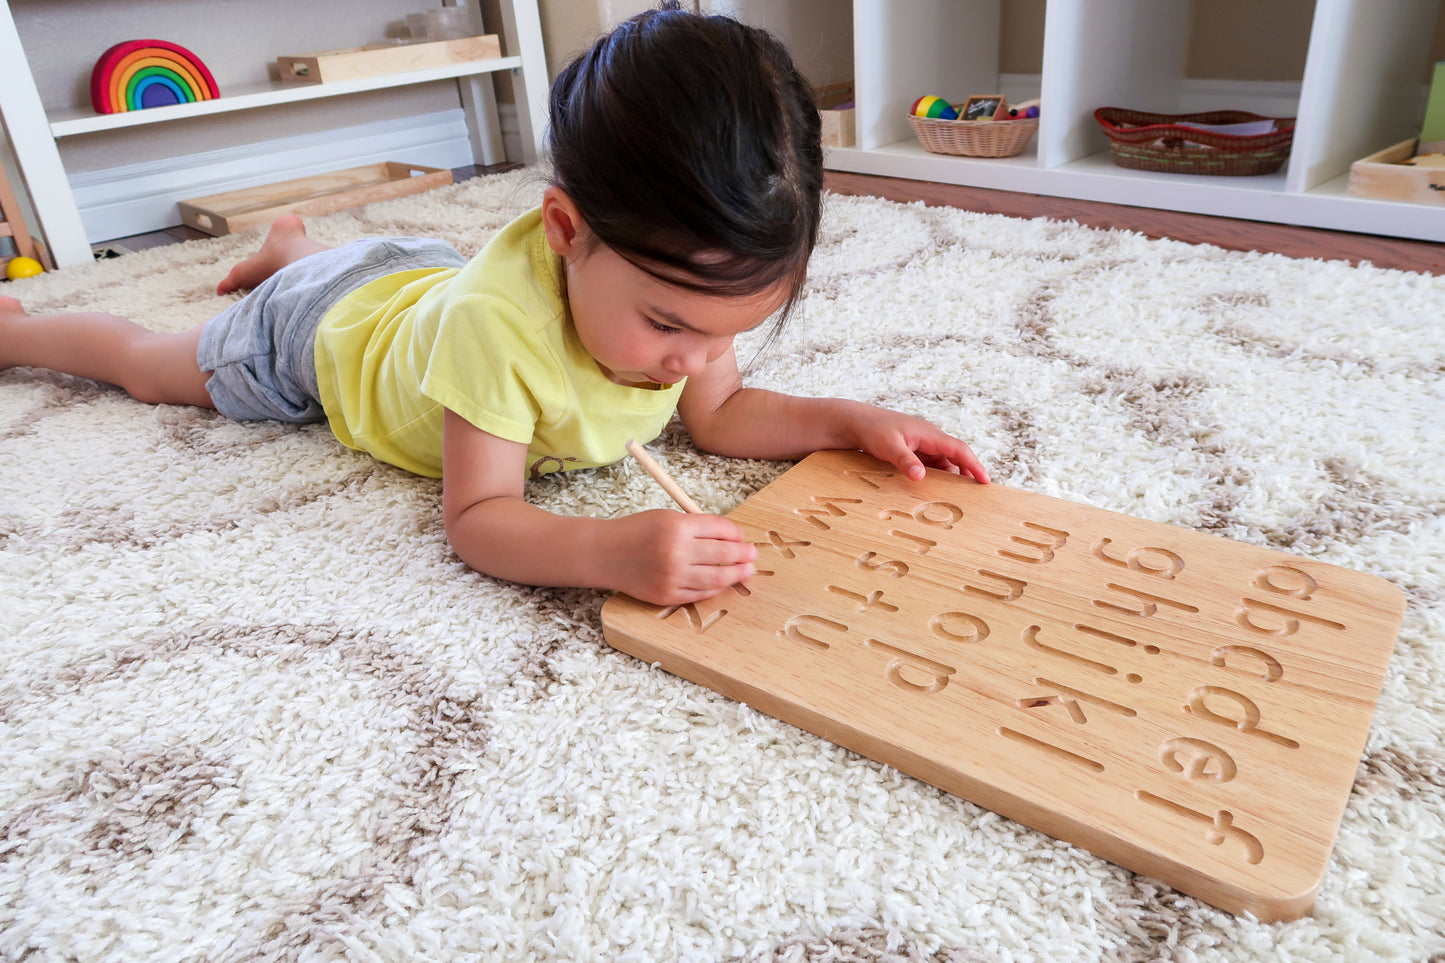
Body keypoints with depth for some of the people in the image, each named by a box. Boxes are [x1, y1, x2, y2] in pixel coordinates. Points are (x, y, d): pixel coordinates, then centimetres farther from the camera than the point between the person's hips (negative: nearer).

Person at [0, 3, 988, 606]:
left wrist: (849, 419, -35)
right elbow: (477, 516, -45)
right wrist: (610, 551, -64)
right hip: (328, 334, -4)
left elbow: (722, 412, -19)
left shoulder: (683, 273, -30)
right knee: (151, 365, 22)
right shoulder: (495, 320, -49)